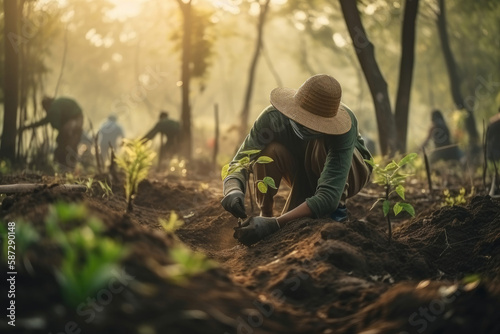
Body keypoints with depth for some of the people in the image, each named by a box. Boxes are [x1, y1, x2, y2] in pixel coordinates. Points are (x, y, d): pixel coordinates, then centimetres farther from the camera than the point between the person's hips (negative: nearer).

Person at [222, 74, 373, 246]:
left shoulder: (345, 128, -41)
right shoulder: (273, 117, -33)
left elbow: (329, 196, -49)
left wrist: (275, 224, -58)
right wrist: (232, 190, -55)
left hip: (351, 171, -3)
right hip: (306, 174, 3)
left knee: (321, 145, -37)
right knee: (269, 151, -30)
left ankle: (338, 206, -15)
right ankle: (265, 214, -10)